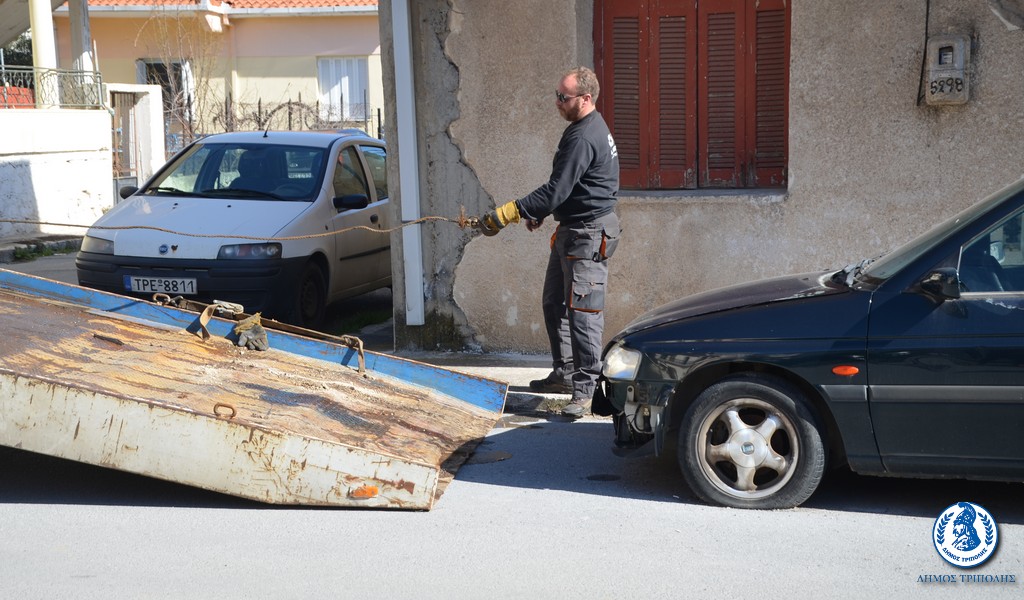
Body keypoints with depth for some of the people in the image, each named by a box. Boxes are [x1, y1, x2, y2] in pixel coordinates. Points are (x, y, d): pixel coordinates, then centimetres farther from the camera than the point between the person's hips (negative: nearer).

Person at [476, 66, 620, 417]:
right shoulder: (588, 127, 13)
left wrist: (503, 216, -26)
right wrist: (540, 213, 22)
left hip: (589, 233, -11)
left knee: (582, 311, -10)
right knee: (554, 303, 17)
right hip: (570, 231, 11)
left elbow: (556, 191, -26)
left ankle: (584, 389, -6)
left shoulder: (583, 138, -21)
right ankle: (565, 372, 28)